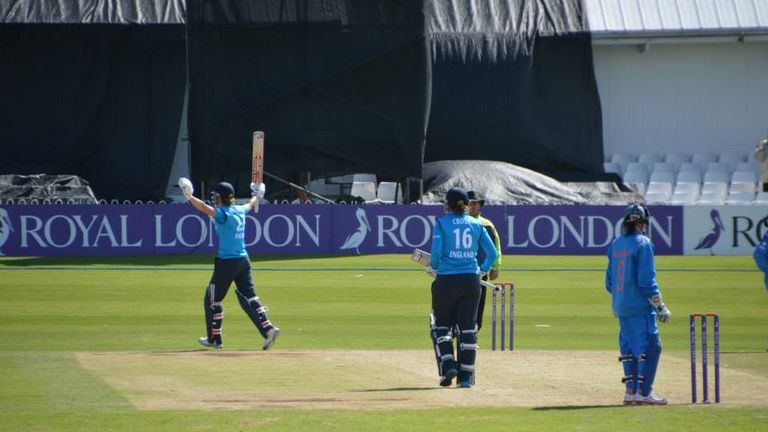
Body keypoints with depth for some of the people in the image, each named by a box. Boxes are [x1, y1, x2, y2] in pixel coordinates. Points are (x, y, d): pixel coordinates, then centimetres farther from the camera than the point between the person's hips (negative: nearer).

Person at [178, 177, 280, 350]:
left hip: (226, 263, -7)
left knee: (212, 300, 6)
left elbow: (204, 208, -30)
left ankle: (214, 339, 13)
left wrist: (189, 197, -27)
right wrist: (256, 196, 52)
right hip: (244, 260, 8)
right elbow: (250, 205, 32)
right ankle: (268, 328, -7)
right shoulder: (240, 211, 10)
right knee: (249, 297, 9)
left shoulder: (223, 214, -13)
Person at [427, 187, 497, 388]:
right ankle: (466, 377, 4)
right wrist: (483, 270, 19)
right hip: (471, 280, 3)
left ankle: (448, 366, -5)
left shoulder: (441, 223, -3)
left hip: (447, 281, -3)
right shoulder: (476, 224, 8)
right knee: (467, 328, 7)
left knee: (441, 325, 12)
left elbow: (436, 251, -13)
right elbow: (492, 253, 4)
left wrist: (433, 267, 5)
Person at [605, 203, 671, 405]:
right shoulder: (642, 243, -10)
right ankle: (643, 392, -9)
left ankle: (630, 391, 12)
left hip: (620, 307, 7)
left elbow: (609, 282, 14)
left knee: (628, 347, 13)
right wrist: (660, 307, -11)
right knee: (650, 346, -4)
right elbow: (647, 280, -15)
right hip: (640, 306, -7)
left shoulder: (615, 244, 11)